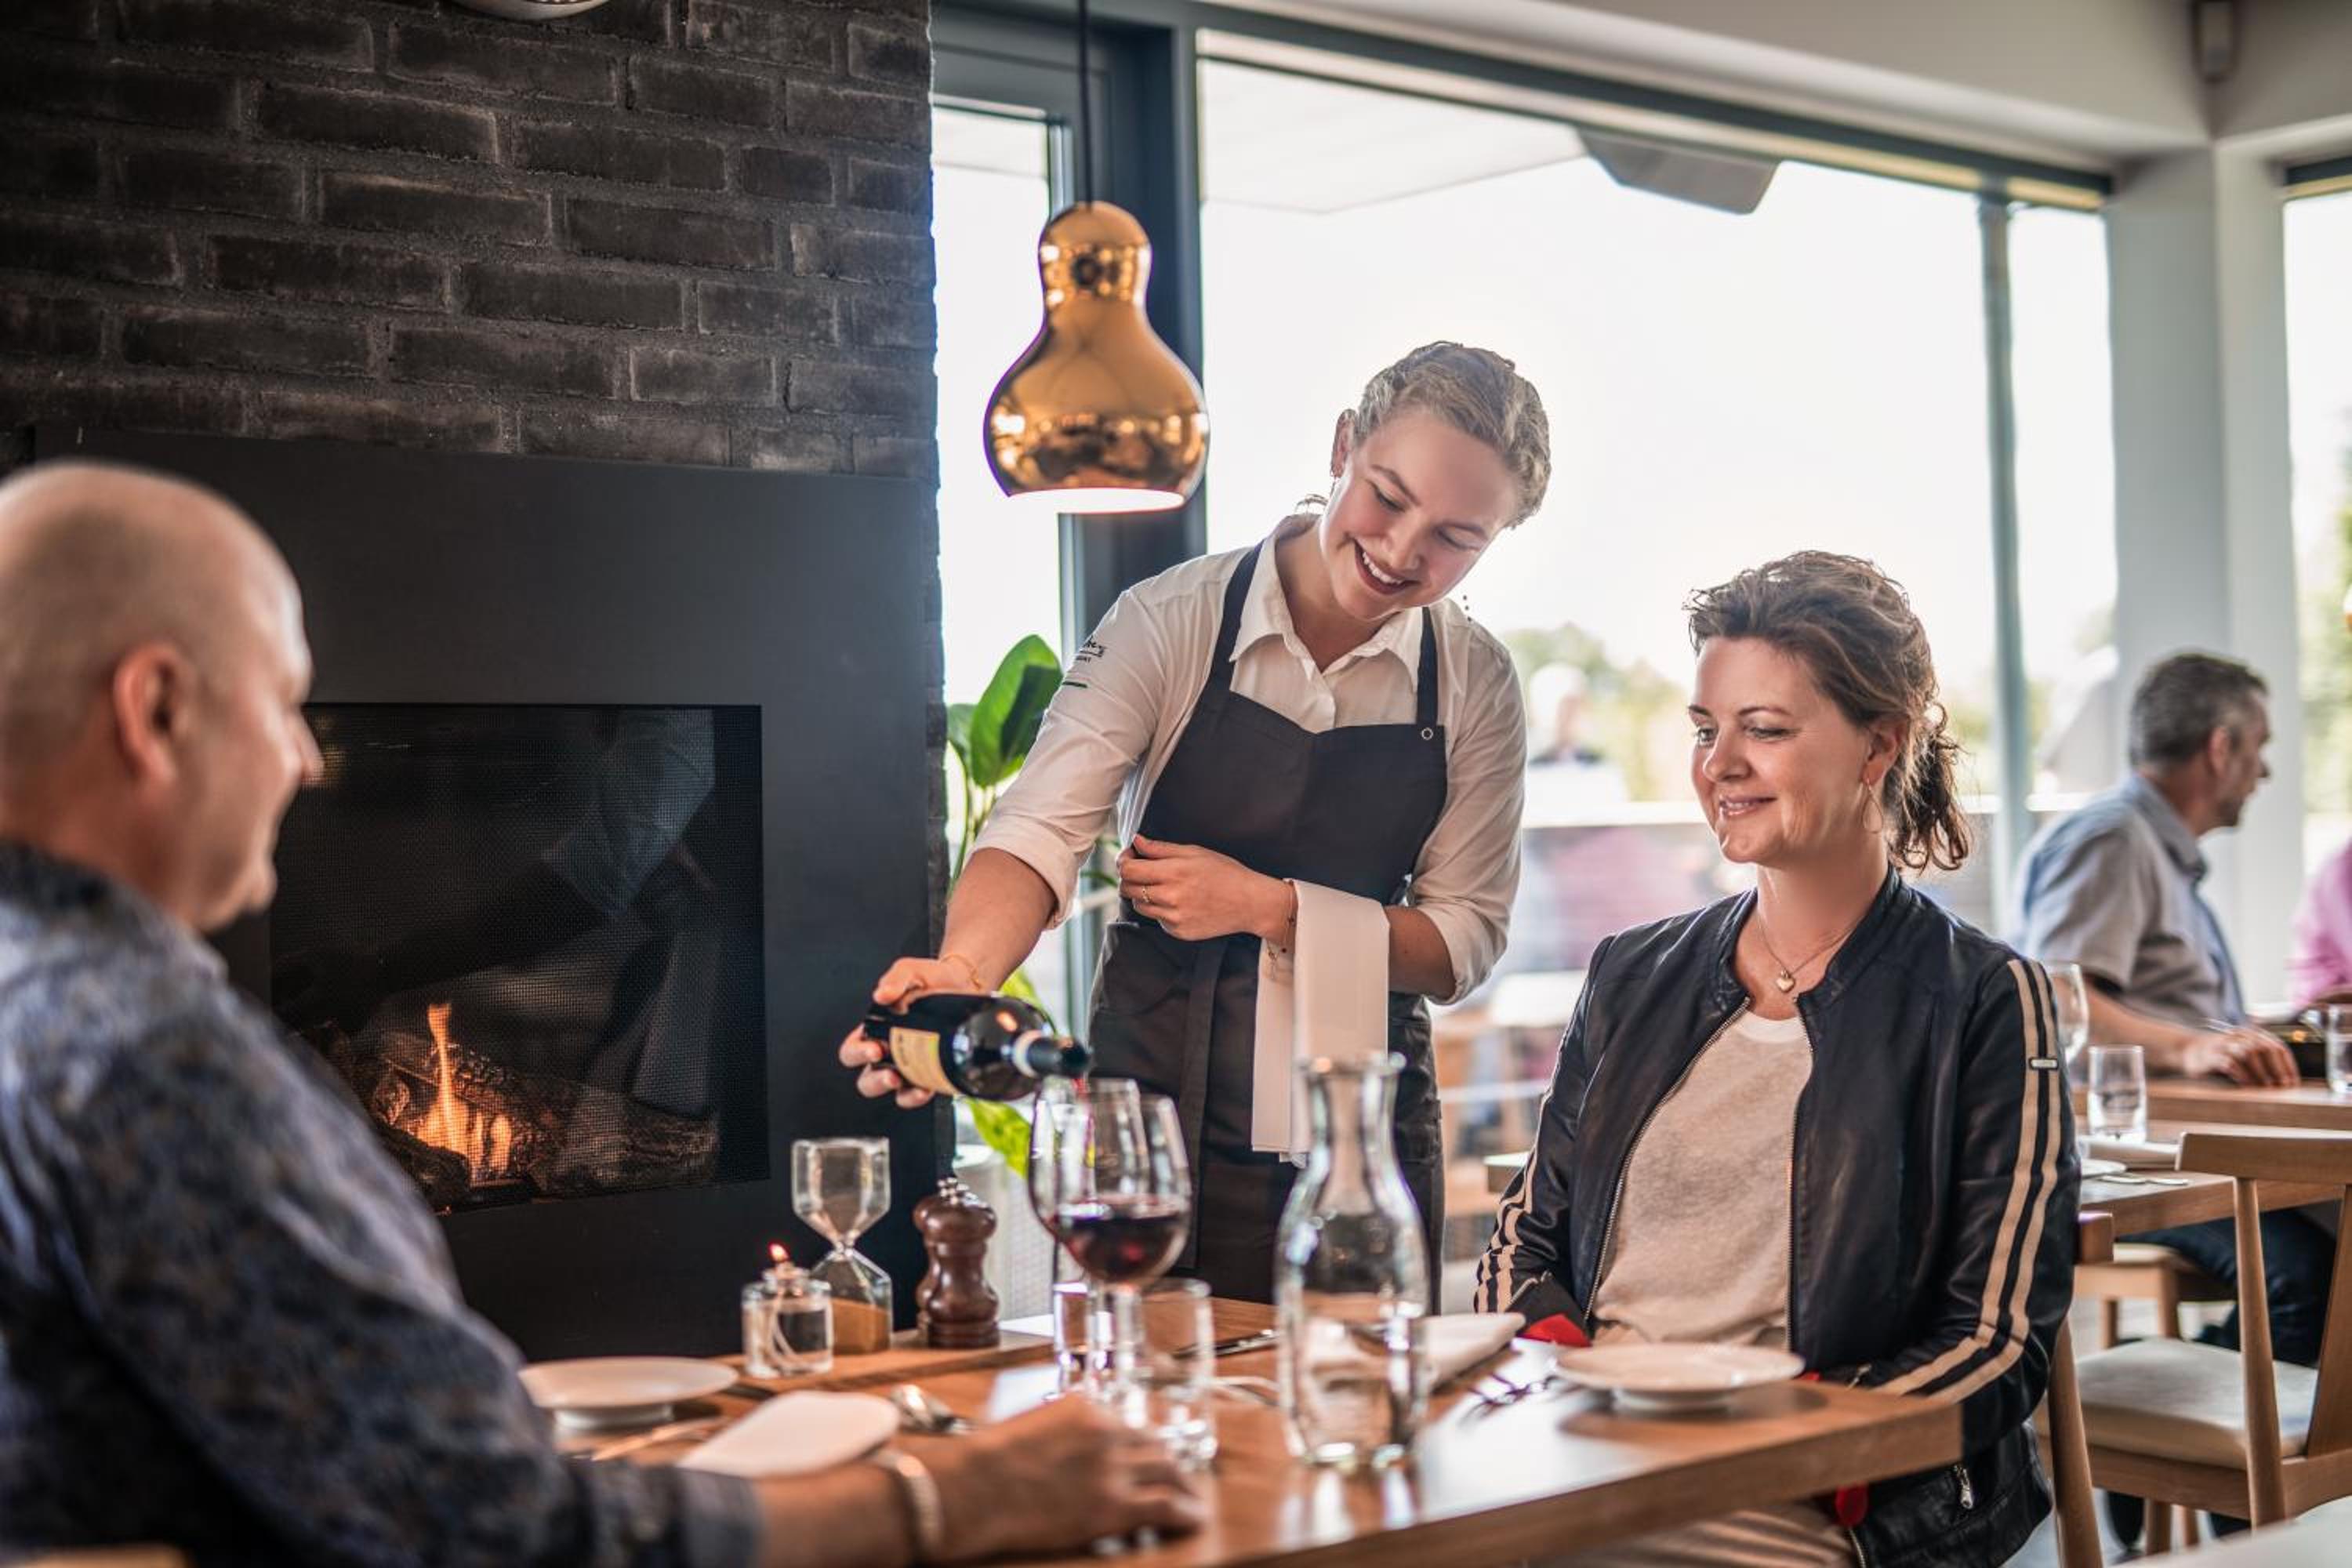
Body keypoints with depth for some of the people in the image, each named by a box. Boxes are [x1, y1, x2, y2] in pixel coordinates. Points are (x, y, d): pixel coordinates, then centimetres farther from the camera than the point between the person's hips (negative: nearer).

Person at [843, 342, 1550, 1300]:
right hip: (1157, 1109, -2)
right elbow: (1044, 829, -19)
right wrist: (963, 970, -39)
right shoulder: (1170, 625, -9)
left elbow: (1464, 943, -1)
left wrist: (1266, 905, -14)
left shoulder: (1474, 682, 0)